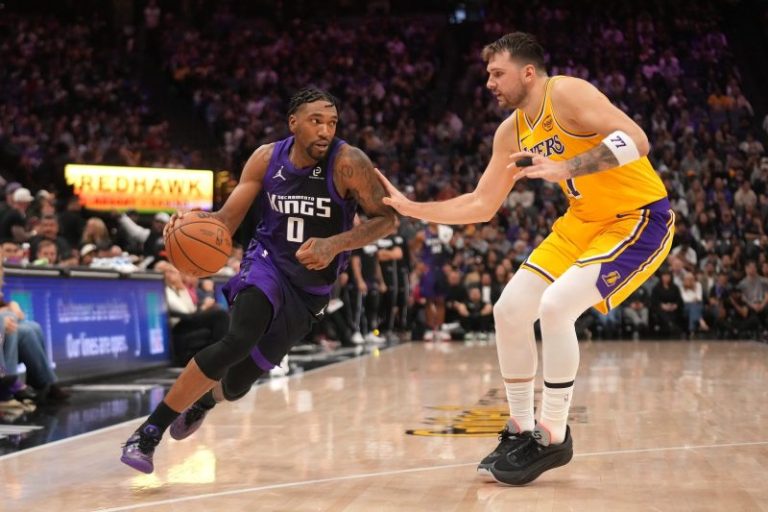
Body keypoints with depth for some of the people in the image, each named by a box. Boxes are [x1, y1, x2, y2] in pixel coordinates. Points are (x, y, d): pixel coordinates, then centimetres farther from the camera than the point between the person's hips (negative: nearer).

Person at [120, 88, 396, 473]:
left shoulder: (347, 163, -18)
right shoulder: (266, 159, -9)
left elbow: (387, 219, -18)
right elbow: (227, 219, -6)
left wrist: (335, 245, -32)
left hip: (311, 288, 0)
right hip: (267, 265, 0)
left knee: (237, 384, 7)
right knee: (238, 341, -32)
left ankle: (203, 400, 48)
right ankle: (149, 430, -21)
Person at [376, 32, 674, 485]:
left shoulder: (567, 93, -20)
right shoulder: (511, 132, 4)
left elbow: (636, 141, -32)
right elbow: (482, 206, 10)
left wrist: (564, 169, -41)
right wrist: (410, 208, 5)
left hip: (639, 218, -9)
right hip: (585, 222, 9)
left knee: (555, 306, -24)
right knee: (510, 309, 2)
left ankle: (553, 438, -8)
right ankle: (522, 430, 15)